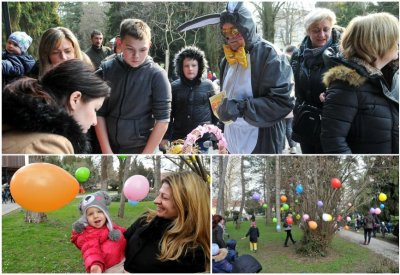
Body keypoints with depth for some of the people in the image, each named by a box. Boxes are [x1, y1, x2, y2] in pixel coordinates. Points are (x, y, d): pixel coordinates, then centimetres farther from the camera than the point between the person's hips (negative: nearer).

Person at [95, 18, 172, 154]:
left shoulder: (157, 75, -10)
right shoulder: (106, 70, -3)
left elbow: (162, 119, -10)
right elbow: (99, 112, 0)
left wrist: (145, 155, -10)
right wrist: (106, 151, -5)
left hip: (143, 148, -2)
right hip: (110, 147, 3)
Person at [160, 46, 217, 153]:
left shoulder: (208, 85, 2)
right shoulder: (174, 87, 3)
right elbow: (168, 114, 5)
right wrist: (166, 137, 0)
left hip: (203, 140, -1)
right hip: (179, 139, 1)